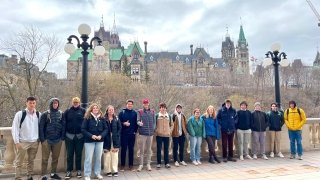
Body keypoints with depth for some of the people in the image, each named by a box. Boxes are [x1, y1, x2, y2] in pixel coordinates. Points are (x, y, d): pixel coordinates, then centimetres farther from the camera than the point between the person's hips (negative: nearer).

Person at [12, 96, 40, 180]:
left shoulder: (39, 114, 3)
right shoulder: (20, 114, -7)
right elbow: (15, 128, -6)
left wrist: (40, 139, 6)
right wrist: (16, 142, -10)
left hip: (35, 142, 3)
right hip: (23, 142, -3)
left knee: (31, 161, 14)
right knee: (19, 162, 5)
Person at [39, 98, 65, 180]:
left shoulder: (61, 114, 5)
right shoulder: (45, 114, -3)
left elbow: (63, 126, 6)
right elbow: (41, 127, -4)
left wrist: (62, 137, 0)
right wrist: (42, 139, -9)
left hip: (58, 140, 3)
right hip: (47, 140, -2)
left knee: (55, 157, 11)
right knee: (45, 158, 3)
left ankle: (53, 173, 25)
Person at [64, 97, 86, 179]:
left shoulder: (83, 111, -1)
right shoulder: (67, 111, 3)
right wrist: (64, 134, -3)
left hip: (80, 136, -1)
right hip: (69, 136, 1)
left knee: (79, 154, 9)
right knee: (69, 154, 7)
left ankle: (78, 170, 20)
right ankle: (69, 171, 18)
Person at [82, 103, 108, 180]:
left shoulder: (102, 118, 5)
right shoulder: (87, 118, -5)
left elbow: (106, 129, 5)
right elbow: (83, 129, -8)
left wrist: (101, 135, -12)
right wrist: (91, 136, -18)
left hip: (100, 141, 3)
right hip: (89, 141, -3)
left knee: (98, 158, 11)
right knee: (88, 158, 1)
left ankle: (97, 174, 24)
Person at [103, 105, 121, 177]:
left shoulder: (116, 119, 7)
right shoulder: (104, 119, -1)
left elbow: (119, 128, 6)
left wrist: (116, 135, -6)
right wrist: (104, 136, -11)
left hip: (115, 139, 2)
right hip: (107, 139, -2)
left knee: (115, 155, 5)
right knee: (107, 156, 2)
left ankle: (115, 170, 14)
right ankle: (108, 171, 13)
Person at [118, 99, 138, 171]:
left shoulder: (134, 113, 6)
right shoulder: (122, 112, 0)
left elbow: (136, 123, 8)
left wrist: (135, 131, -1)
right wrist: (123, 123, -17)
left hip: (132, 134, 2)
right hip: (124, 134, -2)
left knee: (131, 149, 8)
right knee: (123, 149, 3)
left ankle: (131, 165, 17)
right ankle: (122, 165, 15)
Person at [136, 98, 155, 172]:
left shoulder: (152, 111, 8)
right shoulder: (140, 111, 1)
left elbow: (154, 121, 12)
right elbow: (138, 120, -6)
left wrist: (153, 129, 3)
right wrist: (139, 123, -27)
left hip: (150, 133, 2)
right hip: (142, 133, -2)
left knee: (149, 149, 10)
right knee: (142, 149, 2)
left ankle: (148, 164, 19)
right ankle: (141, 164, 11)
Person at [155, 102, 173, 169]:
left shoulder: (169, 116, 7)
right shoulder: (157, 115, -1)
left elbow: (172, 124, 17)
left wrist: (170, 131, 6)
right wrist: (156, 130, -3)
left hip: (167, 135, 2)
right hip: (159, 135, -2)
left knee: (166, 149, 7)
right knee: (159, 149, 3)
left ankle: (167, 163, 16)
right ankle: (158, 163, 12)